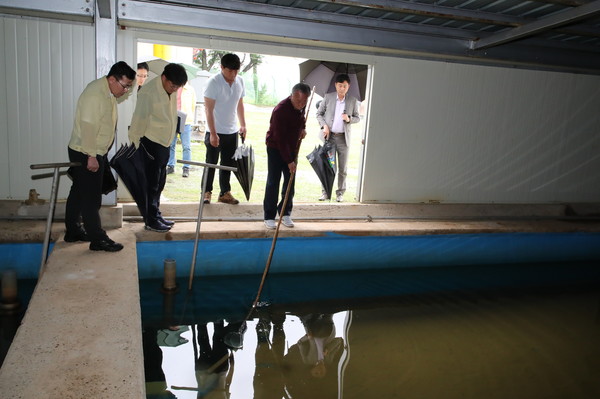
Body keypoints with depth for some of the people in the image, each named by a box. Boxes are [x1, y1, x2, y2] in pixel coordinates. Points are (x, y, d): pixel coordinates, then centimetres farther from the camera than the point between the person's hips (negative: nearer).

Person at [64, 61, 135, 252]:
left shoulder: (108, 93, 10)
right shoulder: (95, 94, -21)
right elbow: (88, 127, -25)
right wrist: (91, 156, -24)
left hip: (94, 153, 10)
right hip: (85, 154, -10)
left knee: (78, 193, 18)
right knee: (91, 198, -3)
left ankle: (72, 231, 29)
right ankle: (98, 239, 4)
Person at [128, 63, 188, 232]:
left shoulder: (172, 91, 6)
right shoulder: (149, 91, -18)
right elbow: (139, 119, -17)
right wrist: (136, 145, -16)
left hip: (164, 143, 8)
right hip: (151, 143, -8)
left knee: (159, 183, 16)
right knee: (151, 183, -1)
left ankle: (156, 215, 28)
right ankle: (150, 220, 8)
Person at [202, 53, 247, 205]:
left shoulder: (240, 81, 3)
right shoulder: (213, 82, -15)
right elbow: (208, 109, -17)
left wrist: (243, 125, 10)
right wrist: (213, 133, -21)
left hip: (232, 131, 6)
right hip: (215, 131, -5)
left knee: (228, 163, 11)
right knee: (211, 163, 3)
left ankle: (225, 193, 22)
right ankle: (207, 192, 16)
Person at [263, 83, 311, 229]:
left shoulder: (301, 106, -5)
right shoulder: (280, 110, -27)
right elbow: (280, 139, -27)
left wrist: (303, 128, -1)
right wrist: (289, 161, -26)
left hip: (292, 148, 6)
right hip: (276, 149, -6)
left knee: (290, 182, 7)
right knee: (273, 183, -4)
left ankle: (285, 213, 19)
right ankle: (269, 217, 5)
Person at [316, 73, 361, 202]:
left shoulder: (353, 101, 2)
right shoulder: (328, 97, 2)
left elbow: (357, 118, 9)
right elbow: (319, 113, 8)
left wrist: (349, 119, -13)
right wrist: (324, 125, -8)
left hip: (343, 138, 0)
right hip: (329, 136, 0)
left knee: (343, 168, 5)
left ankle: (340, 193, 17)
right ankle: (325, 192, 15)